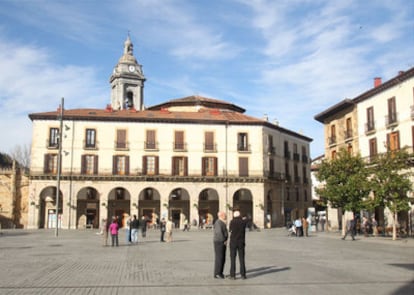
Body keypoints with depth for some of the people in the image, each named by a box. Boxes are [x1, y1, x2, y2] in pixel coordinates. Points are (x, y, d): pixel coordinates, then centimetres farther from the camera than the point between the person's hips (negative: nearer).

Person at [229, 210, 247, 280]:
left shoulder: (232, 222, -7)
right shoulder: (243, 222, 0)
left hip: (233, 242, -2)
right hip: (241, 242, 2)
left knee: (233, 259, 2)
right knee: (241, 259, 8)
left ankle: (233, 275, 0)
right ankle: (243, 274, 6)